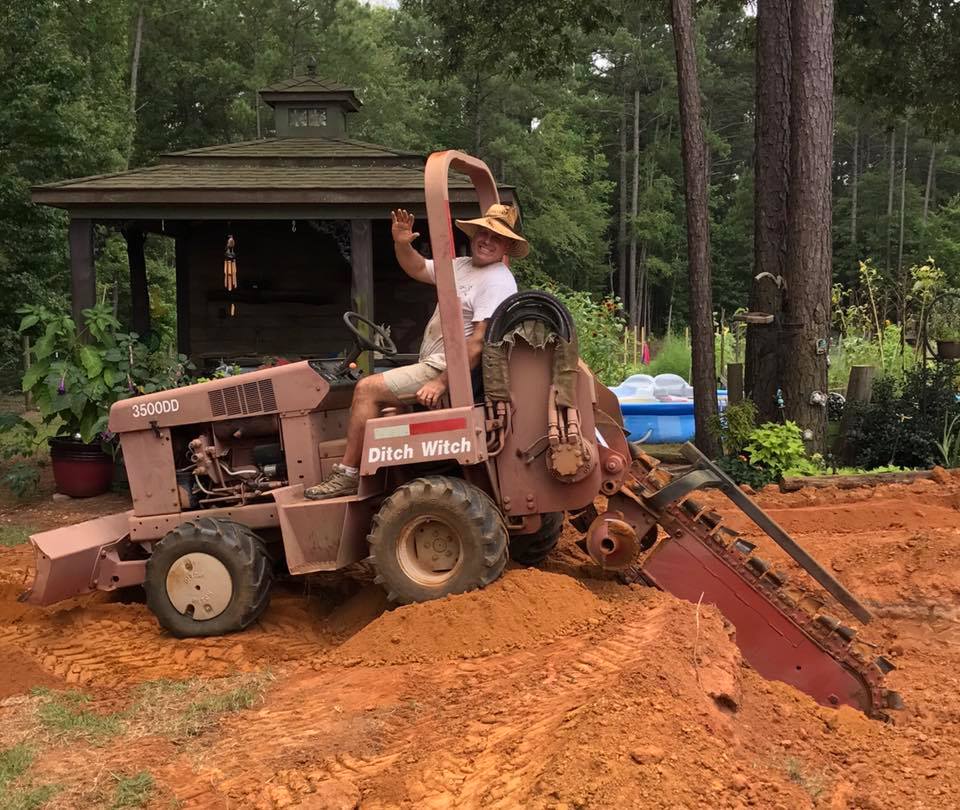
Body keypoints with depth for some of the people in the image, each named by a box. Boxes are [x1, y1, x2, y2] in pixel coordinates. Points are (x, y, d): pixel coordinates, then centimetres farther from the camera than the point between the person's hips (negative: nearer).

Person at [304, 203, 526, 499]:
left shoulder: (498, 282, -14)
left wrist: (442, 383, -28)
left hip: (448, 371, -10)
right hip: (431, 365, 10)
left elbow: (479, 342, -23)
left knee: (367, 389, -15)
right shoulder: (462, 265, 15)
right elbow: (418, 269, 26)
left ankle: (347, 475, -9)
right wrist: (402, 244, 4)